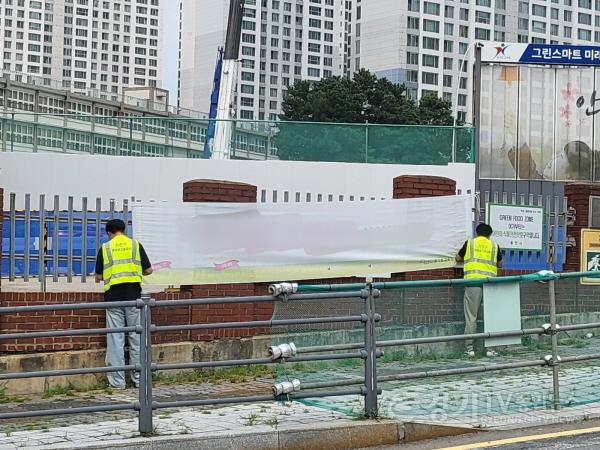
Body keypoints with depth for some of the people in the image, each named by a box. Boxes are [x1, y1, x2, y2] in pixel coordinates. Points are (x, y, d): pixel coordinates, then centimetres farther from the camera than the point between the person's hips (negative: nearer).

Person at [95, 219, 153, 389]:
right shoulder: (136, 245, 5)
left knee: (115, 339, 2)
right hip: (133, 295, 1)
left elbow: (99, 276, 9)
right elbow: (148, 270, 6)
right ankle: (139, 378, 11)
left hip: (113, 297, 0)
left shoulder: (105, 248, 5)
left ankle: (117, 381, 2)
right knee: (136, 337, 8)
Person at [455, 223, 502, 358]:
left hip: (473, 281, -1)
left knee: (471, 316, 2)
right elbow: (500, 264, 24)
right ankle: (490, 348, 5)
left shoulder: (470, 243, 9)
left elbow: (458, 258, 20)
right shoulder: (494, 246, 12)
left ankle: (469, 348, 0)